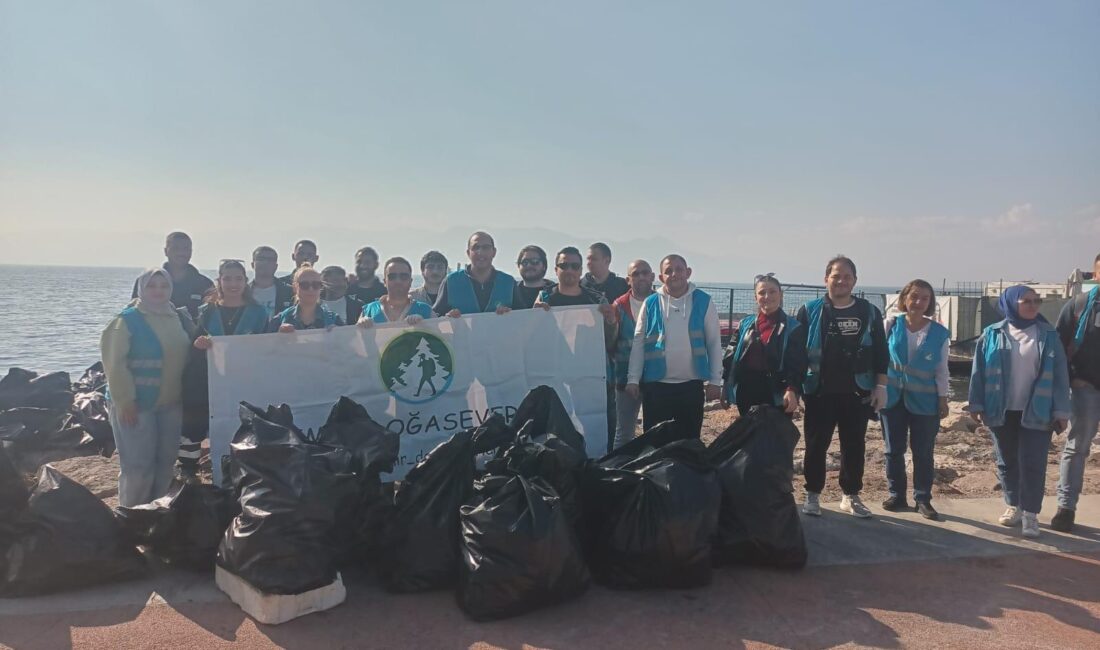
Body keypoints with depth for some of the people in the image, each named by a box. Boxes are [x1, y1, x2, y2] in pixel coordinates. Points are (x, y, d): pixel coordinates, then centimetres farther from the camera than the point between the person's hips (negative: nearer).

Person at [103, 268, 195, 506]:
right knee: (138, 465, -2)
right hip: (136, 404, -6)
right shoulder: (127, 319, -8)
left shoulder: (179, 317, 10)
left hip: (170, 403, 6)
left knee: (166, 462, 13)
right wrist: (125, 401, -17)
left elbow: (187, 357, 21)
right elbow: (115, 364, -13)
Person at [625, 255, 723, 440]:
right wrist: (633, 379, -3)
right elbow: (638, 343, 3)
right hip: (656, 385, 0)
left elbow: (714, 343, 2)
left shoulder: (704, 301, 0)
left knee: (689, 440, 12)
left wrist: (715, 380, -2)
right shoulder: (650, 303, 1)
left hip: (692, 385, 0)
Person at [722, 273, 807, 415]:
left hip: (777, 395, -3)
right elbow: (730, 356, 10)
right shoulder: (745, 324, 11)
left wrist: (792, 389, -22)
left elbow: (797, 364, -8)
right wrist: (726, 387, 3)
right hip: (746, 393, 3)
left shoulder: (793, 328, 1)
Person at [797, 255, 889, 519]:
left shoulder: (869, 312, 5)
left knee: (854, 445, 9)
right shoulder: (810, 311, -1)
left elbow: (881, 352, 7)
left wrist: (880, 386, 1)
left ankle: (851, 496, 22)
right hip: (820, 392, -2)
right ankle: (812, 495, 17)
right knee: (816, 445, 4)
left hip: (857, 393, 2)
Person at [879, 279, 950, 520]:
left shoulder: (939, 333, -1)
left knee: (923, 453, 4)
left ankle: (923, 499, 16)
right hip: (892, 397, 0)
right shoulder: (891, 324, -3)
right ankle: (896, 496, 20)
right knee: (894, 450, 8)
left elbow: (941, 369, 4)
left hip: (925, 401, 0)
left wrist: (943, 399, 2)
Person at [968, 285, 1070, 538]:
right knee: (1007, 462, 10)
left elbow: (1060, 374, 0)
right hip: (1001, 411, 1)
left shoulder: (1049, 335, 1)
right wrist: (977, 405, -1)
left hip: (1037, 412, -1)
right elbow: (979, 371, 2)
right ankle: (1014, 506, 26)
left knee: (1032, 464, -1)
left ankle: (1030, 514, 8)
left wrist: (1061, 411, -4)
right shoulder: (992, 335, 0)